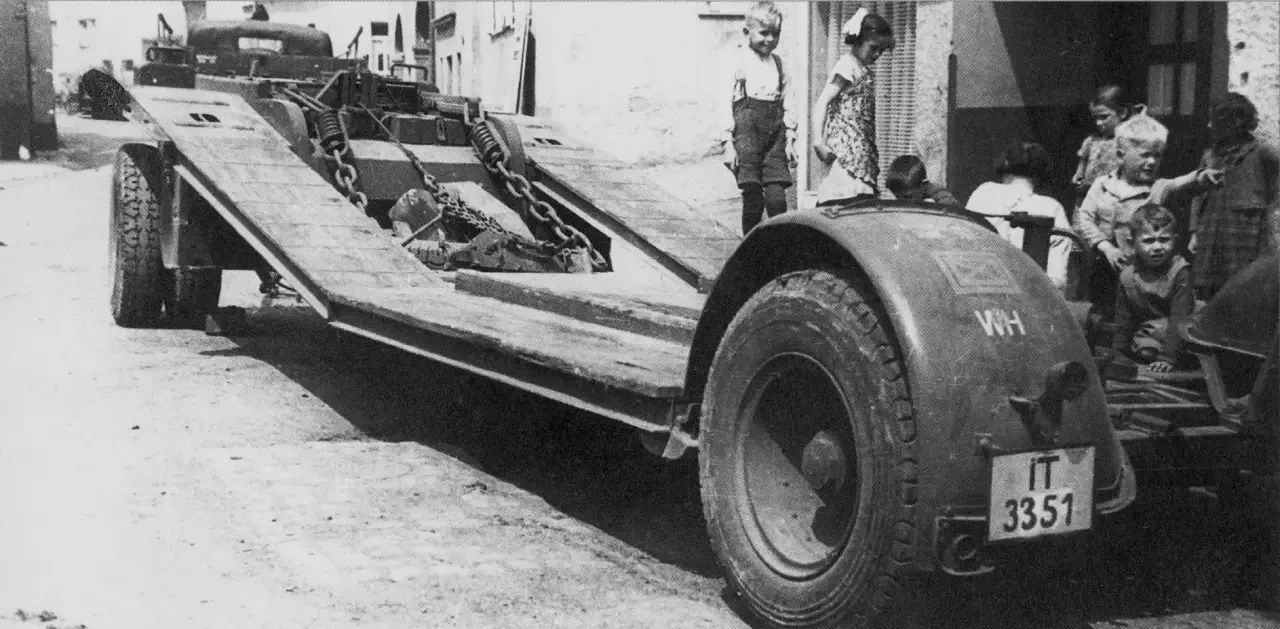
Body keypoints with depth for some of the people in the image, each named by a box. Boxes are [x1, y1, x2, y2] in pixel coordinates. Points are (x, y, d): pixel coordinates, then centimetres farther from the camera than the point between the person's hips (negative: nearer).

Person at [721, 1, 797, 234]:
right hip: (748, 129, -4)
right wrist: (728, 143, -9)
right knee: (753, 198, -3)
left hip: (775, 135, 4)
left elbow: (787, 102, 17)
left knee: (777, 198, -5)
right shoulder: (738, 62, -1)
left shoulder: (778, 63, 15)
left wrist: (790, 139, 10)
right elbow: (725, 104, -4)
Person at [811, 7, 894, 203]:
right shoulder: (848, 65, -8)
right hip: (848, 142, -9)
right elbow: (821, 103, -15)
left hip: (860, 142, 9)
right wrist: (818, 140, -21)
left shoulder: (862, 69, 17)